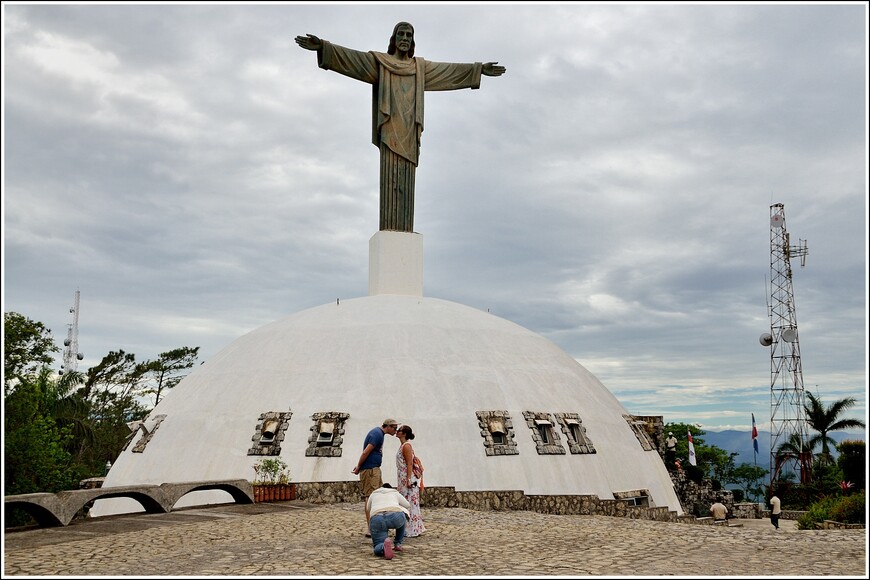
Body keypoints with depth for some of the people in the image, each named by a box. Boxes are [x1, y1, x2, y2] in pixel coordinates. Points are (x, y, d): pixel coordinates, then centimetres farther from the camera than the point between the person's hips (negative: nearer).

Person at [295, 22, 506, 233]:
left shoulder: (419, 66, 22)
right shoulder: (380, 61, 12)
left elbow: (450, 70, 25)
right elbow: (352, 57, -1)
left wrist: (478, 69, 24)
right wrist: (323, 46, -14)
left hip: (409, 129, 3)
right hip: (390, 126, -3)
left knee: (406, 181, -4)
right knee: (390, 177, -14)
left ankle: (404, 232, -8)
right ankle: (388, 229, -18)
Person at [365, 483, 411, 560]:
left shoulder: (373, 494, 36)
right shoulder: (395, 493, 33)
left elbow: (368, 510, 49)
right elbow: (408, 505, 43)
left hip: (377, 520, 0)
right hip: (395, 517, 0)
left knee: (377, 550, 9)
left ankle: (384, 546, -25)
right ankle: (398, 545, 28)